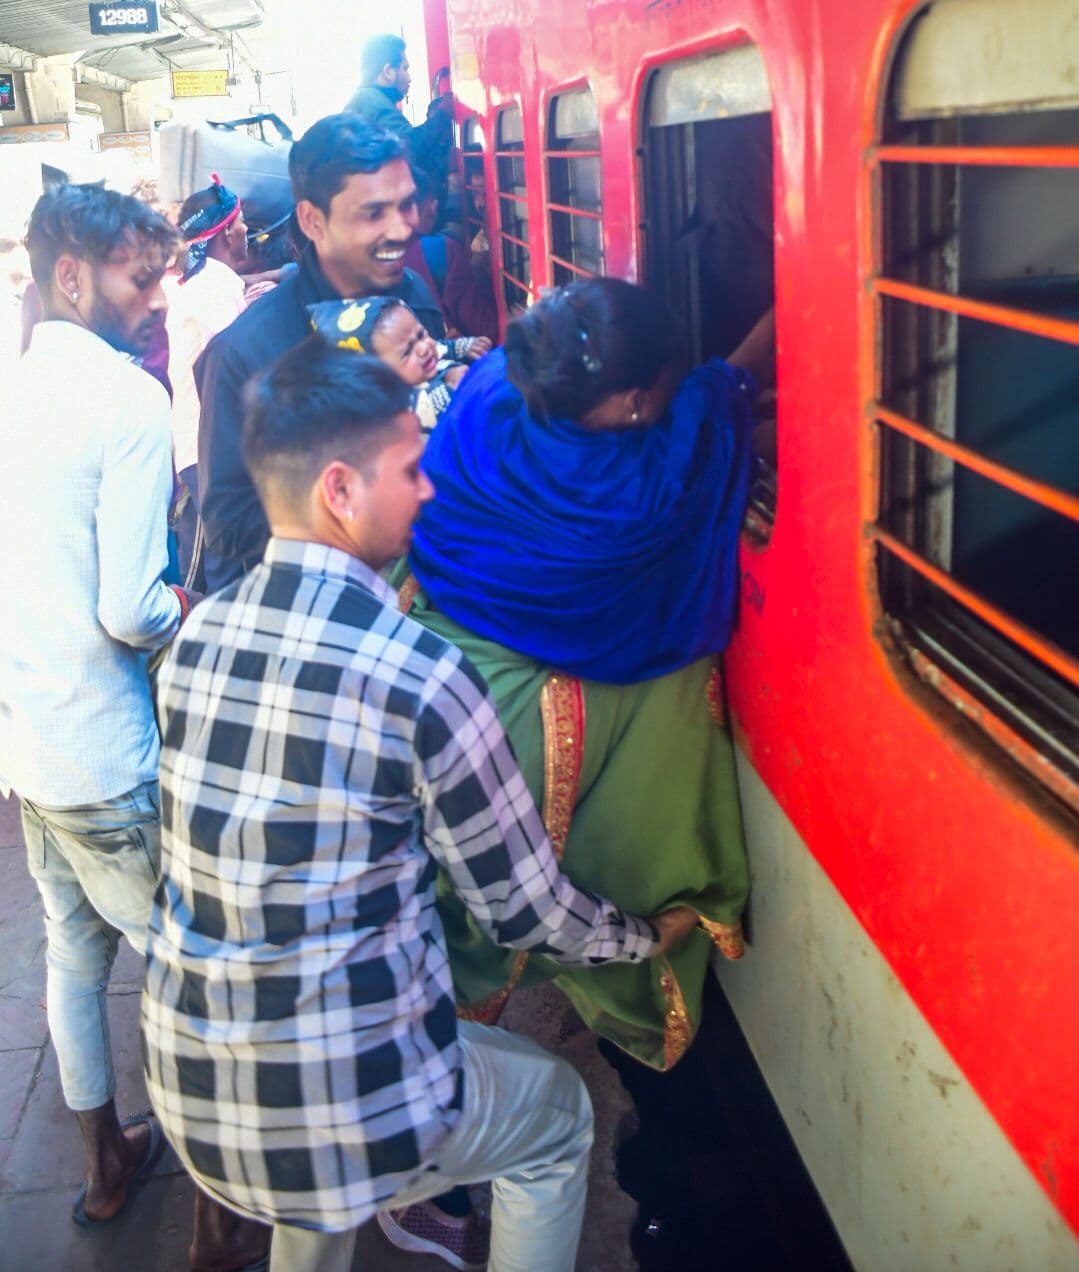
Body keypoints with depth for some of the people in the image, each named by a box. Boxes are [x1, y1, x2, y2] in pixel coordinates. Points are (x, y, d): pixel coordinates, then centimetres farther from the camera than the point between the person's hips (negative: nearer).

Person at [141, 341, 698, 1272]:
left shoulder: (197, 635, -3)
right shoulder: (423, 679, -21)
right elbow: (525, 910, -9)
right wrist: (650, 939, 11)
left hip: (188, 1093, 6)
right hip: (352, 1115, -5)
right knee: (558, 1117, 25)